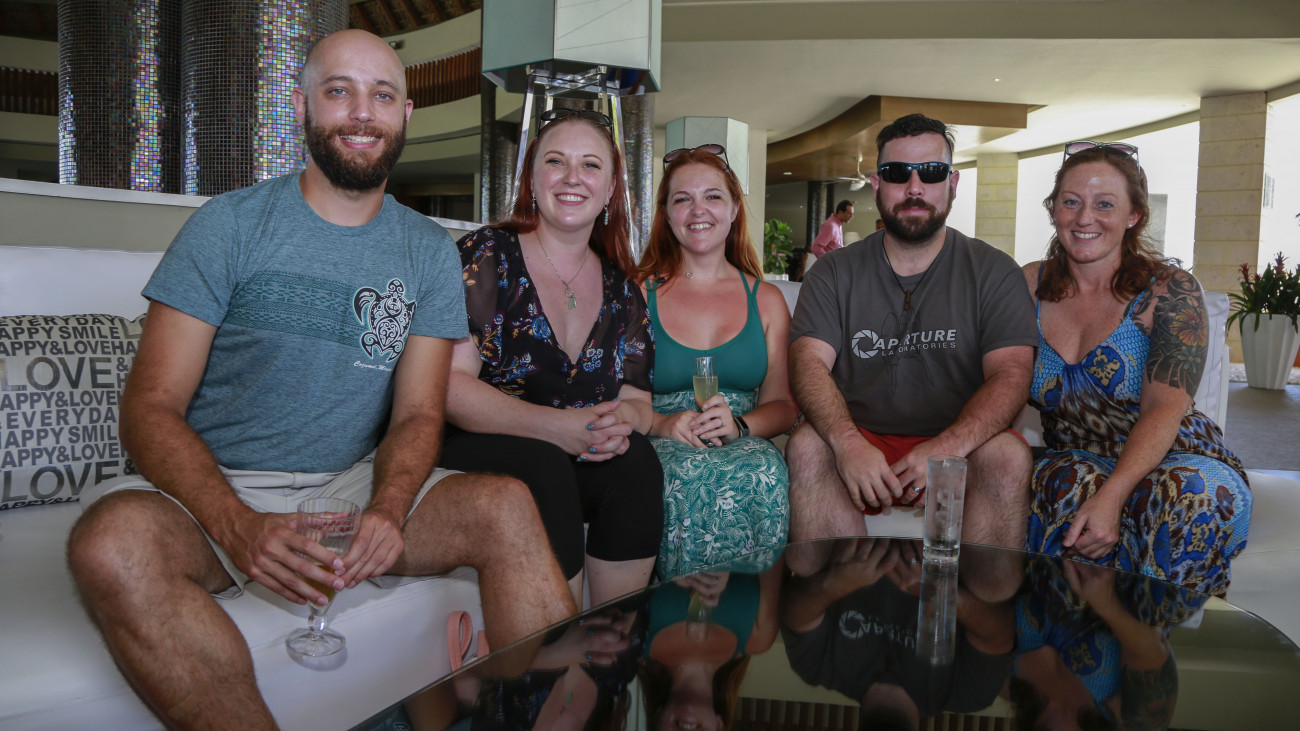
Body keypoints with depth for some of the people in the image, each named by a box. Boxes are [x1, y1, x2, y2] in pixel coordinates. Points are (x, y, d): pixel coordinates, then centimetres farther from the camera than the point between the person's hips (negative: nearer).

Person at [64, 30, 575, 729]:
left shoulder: (429, 252, 7)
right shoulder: (230, 225, -2)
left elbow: (417, 413, 2)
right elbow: (152, 408, -8)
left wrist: (386, 511, -22)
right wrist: (239, 527, -27)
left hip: (355, 488, 2)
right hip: (217, 490, -1)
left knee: (506, 506, -24)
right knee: (113, 541, -34)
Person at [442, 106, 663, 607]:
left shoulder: (621, 289, 13)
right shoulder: (486, 257, -3)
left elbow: (638, 399, 11)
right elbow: (447, 384, -14)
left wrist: (624, 420, -15)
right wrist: (555, 425, -26)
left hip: (582, 461, 4)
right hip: (477, 454, -4)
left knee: (637, 459, -25)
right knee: (540, 466, -33)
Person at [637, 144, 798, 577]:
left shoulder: (767, 300, 17)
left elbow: (782, 405, 11)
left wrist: (737, 424, -12)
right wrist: (663, 424, -16)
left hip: (745, 447, 2)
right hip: (659, 447, -1)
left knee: (763, 471, -34)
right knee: (688, 476, -36)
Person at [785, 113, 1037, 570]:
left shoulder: (993, 272, 5)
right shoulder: (836, 273, 7)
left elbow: (1010, 375, -7)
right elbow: (808, 362, -7)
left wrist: (947, 447, -27)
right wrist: (847, 442, -27)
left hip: (959, 449, 0)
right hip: (859, 444, 1)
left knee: (1008, 455, -29)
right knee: (807, 446, -28)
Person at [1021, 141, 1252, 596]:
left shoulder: (1169, 291, -5)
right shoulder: (1029, 286, 6)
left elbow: (1164, 409, -17)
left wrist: (1111, 496, -33)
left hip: (1174, 459, -1)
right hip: (1075, 462, 2)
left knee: (1188, 495, -37)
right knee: (1073, 483, -35)